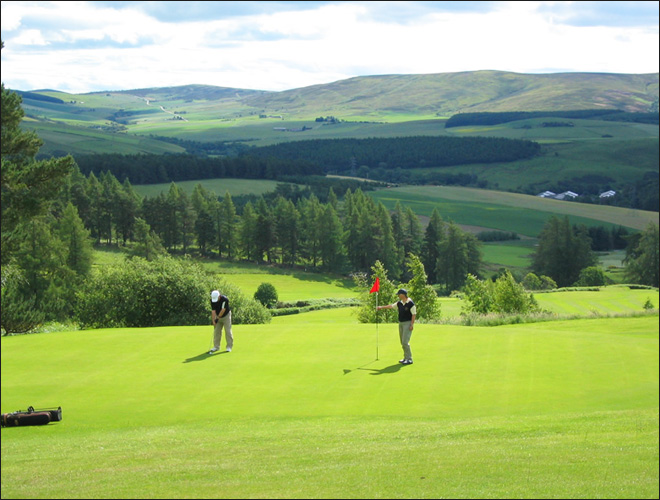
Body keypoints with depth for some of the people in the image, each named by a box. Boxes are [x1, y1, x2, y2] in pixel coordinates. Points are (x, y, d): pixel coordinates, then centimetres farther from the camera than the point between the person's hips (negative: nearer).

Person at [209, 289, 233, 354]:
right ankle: (216, 346, 10)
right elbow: (213, 311, -17)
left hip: (226, 315, -4)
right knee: (216, 331, 2)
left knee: (228, 331, -7)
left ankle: (229, 347, -2)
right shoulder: (212, 301, -16)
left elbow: (223, 310, -27)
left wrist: (217, 318, -23)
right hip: (218, 316, 4)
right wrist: (213, 321, -23)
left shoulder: (225, 299, -29)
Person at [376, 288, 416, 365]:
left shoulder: (410, 303, -14)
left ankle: (409, 359, -9)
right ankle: (406, 358, 16)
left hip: (408, 323, -8)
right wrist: (382, 307, 29)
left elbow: (414, 314, -14)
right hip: (401, 323, 8)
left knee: (405, 342, -14)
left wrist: (412, 324, -19)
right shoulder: (400, 303, 9)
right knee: (402, 342, 9)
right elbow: (391, 306, 22)